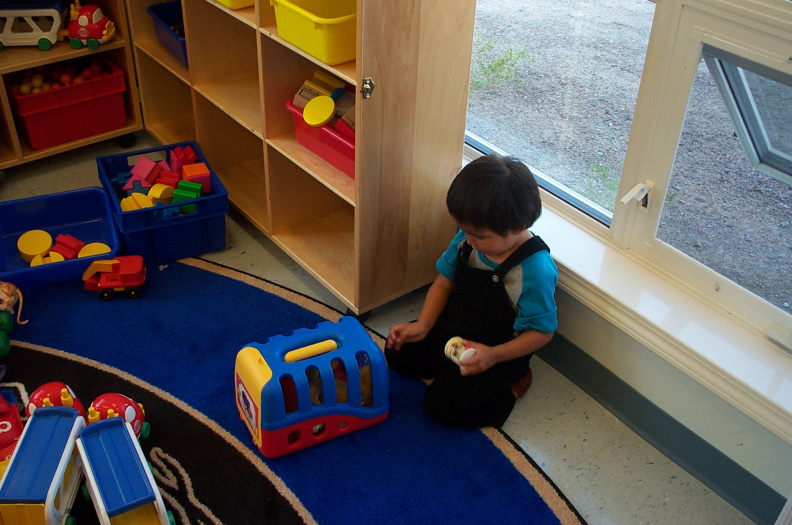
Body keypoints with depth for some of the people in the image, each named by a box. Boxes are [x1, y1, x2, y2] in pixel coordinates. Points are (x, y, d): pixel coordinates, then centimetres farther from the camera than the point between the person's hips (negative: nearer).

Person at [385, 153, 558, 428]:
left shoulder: (536, 270, -31)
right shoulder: (467, 239, -13)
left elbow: (542, 332, -22)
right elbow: (443, 283, 0)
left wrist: (493, 355, -33)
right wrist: (422, 326, -13)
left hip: (499, 353, -7)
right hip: (453, 329, 7)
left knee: (441, 404, -15)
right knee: (397, 353, 3)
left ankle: (513, 384, 4)